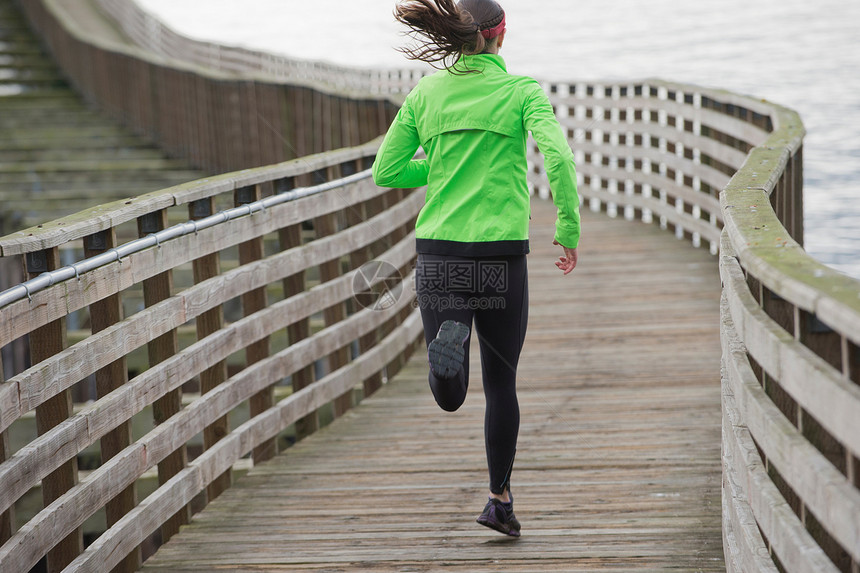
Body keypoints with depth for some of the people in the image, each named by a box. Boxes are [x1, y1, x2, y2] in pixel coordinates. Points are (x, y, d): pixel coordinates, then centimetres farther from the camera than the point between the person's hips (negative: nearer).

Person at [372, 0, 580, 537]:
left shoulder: (425, 94, 6)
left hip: (438, 252, 2)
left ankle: (449, 343, -31)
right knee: (501, 383, 17)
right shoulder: (522, 92, -2)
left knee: (451, 396, 2)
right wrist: (570, 231, -8)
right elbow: (559, 158, -17)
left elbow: (386, 171, 10)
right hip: (501, 254, -1)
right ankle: (501, 499, 21)